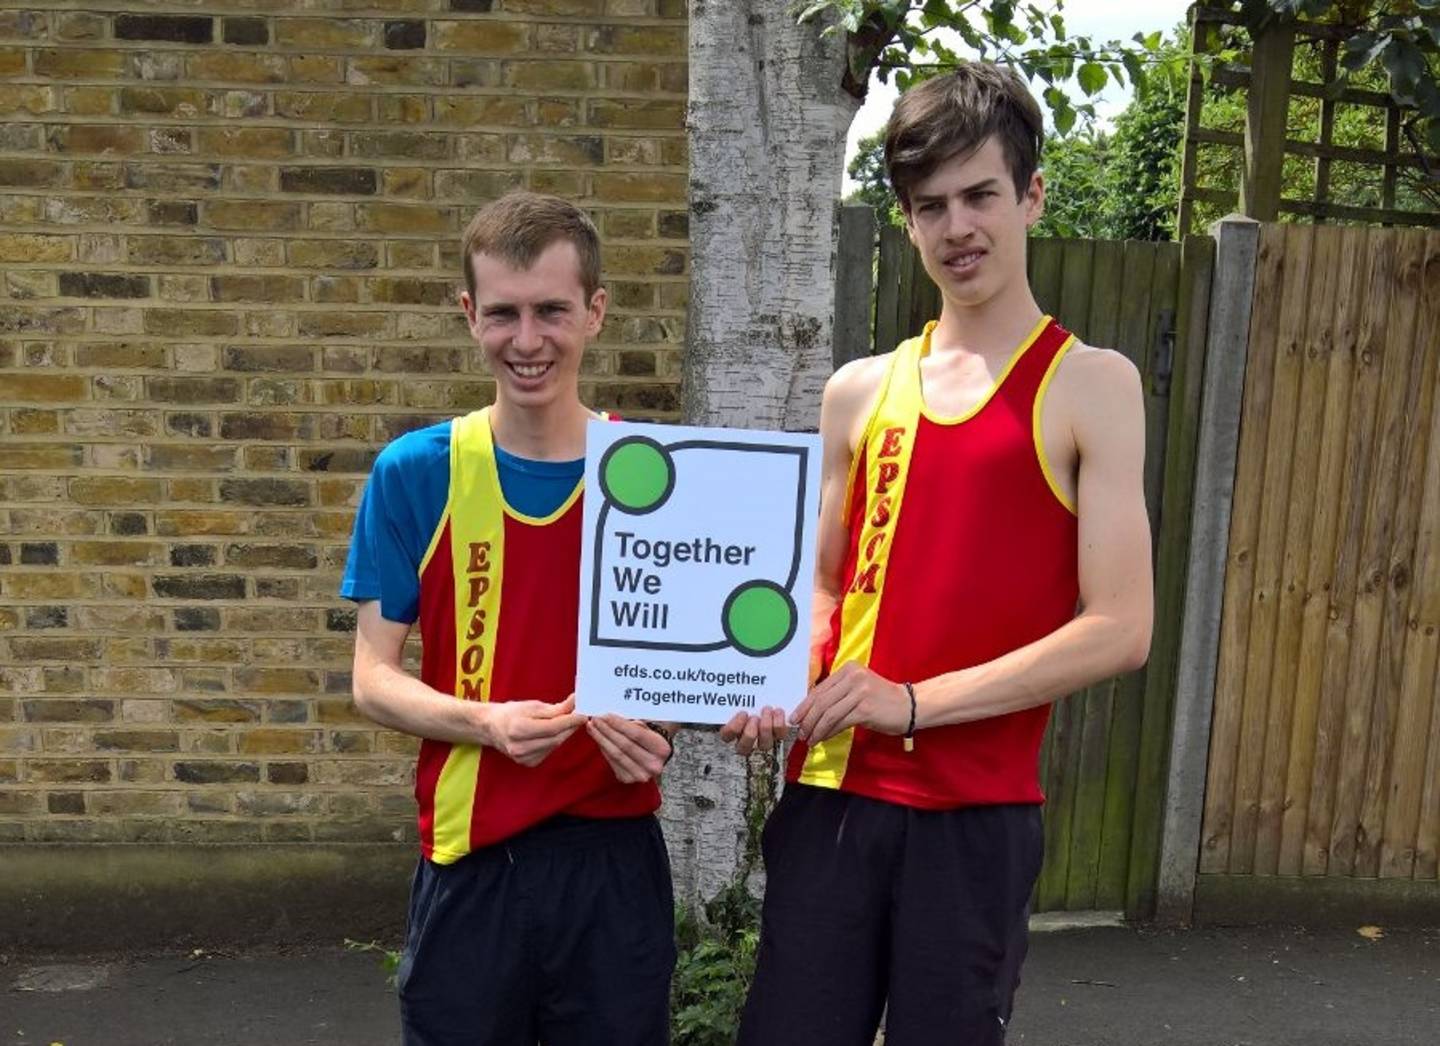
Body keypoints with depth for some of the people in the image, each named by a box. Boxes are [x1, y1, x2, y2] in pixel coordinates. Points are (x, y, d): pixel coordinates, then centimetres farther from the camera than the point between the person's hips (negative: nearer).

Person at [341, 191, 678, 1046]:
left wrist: (661, 731, -16)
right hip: (472, 859, 0)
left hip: (615, 852, 1)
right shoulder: (415, 474, -5)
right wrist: (487, 722, -21)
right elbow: (374, 679, -3)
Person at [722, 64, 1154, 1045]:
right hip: (831, 796, 3)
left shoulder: (1091, 384, -3)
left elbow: (1120, 629, -10)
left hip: (976, 815, -3)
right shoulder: (859, 391, 9)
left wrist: (914, 701, -15)